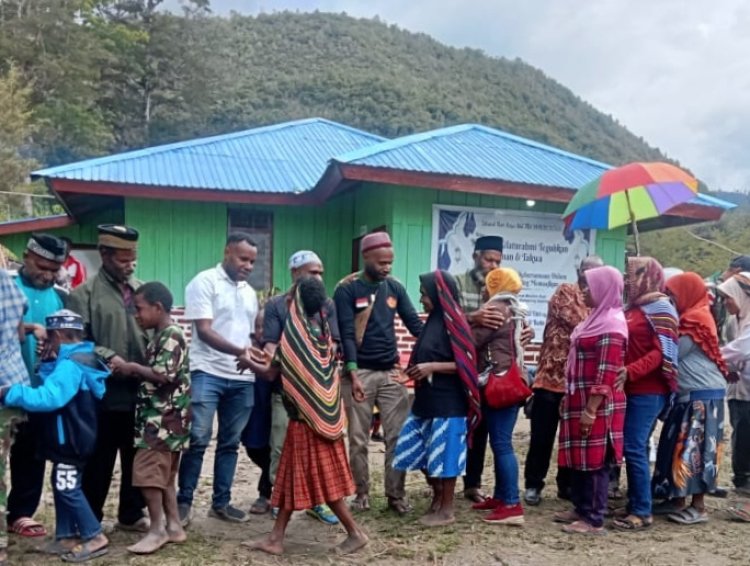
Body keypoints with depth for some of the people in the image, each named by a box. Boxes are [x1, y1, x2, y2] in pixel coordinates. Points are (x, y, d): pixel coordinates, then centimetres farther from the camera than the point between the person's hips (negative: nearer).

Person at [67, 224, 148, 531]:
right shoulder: (84, 293, -2)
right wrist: (108, 357, -20)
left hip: (139, 390, 5)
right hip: (103, 392, -4)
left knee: (137, 457, 15)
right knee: (99, 459, 7)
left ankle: (131, 515, 30)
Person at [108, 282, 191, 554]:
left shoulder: (171, 335, -15)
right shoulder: (161, 335, 16)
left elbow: (164, 374, -24)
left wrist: (132, 367, -13)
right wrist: (132, 370, 4)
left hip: (164, 418, -10)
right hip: (160, 417, 10)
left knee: (146, 472, -6)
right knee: (162, 474, 13)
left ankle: (158, 529, 3)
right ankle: (173, 526, 20)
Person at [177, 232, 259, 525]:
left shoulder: (250, 292, 17)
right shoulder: (204, 282, -4)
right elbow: (203, 330, -14)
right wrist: (238, 351, -26)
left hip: (242, 378, 6)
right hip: (207, 372, -6)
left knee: (230, 443, 10)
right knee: (198, 439, -7)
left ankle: (221, 503, 19)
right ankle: (184, 502, 7)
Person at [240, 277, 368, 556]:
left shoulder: (294, 334, -16)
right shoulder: (324, 332, 6)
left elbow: (272, 373, -8)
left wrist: (249, 363, 11)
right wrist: (268, 357, 26)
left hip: (307, 416, -8)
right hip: (324, 413, 8)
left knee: (321, 477, 3)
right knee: (293, 474, 12)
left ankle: (355, 532, 10)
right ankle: (275, 538, 20)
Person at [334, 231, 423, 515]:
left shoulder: (395, 287, 5)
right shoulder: (347, 289, -7)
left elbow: (415, 324, 5)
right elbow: (346, 334, -12)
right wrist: (353, 374, -18)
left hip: (391, 372, 4)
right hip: (360, 372, -3)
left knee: (398, 436, 4)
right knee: (358, 439, 6)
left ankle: (396, 494, 14)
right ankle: (362, 493, 19)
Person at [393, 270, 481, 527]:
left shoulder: (454, 324, -13)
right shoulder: (432, 321, 11)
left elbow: (466, 365, -15)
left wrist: (432, 367, -21)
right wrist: (416, 368, 7)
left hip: (448, 404, -8)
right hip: (426, 400, 8)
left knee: (444, 455, 2)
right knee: (421, 453, 13)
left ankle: (447, 509, 16)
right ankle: (437, 498, 30)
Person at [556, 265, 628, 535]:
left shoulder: (611, 325, -17)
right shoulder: (598, 318, 14)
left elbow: (606, 373, -21)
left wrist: (591, 410, -22)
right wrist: (572, 401, 20)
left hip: (597, 406, -10)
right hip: (582, 402, 10)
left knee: (594, 461, -1)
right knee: (579, 458, 15)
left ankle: (594, 520, 8)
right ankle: (581, 509, 26)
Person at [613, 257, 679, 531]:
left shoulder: (660, 307, -8)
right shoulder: (634, 308, 17)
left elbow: (664, 352, -16)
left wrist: (631, 372, -25)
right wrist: (623, 374, 9)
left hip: (648, 391, -8)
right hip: (632, 390, 8)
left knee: (634, 448, -8)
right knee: (634, 448, 10)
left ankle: (643, 512, 0)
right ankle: (634, 506, 18)